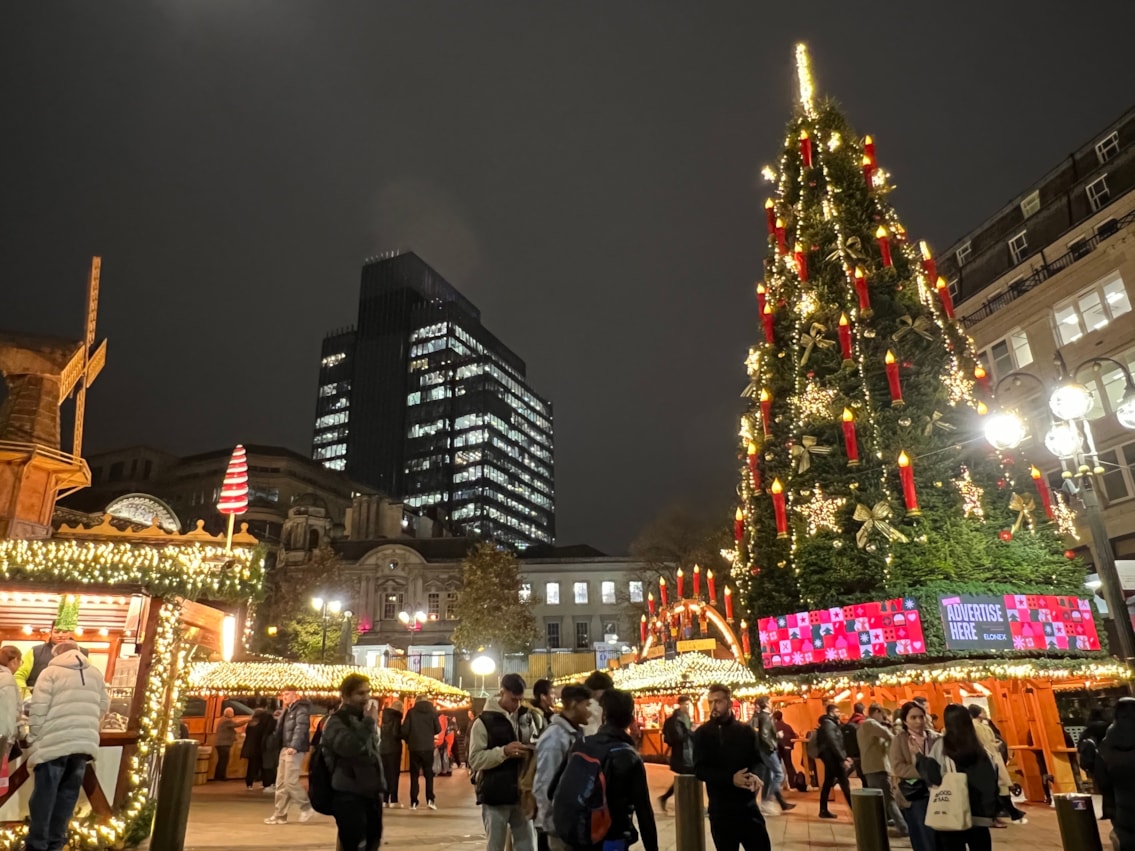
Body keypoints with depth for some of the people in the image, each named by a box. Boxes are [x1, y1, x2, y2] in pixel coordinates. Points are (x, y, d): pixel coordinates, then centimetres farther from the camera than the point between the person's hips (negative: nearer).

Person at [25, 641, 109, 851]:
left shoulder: (50, 672, 2)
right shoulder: (96, 673, 16)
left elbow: (38, 708, -6)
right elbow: (104, 706, 16)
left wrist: (33, 737, 4)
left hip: (54, 742, -4)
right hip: (85, 742, 4)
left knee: (44, 795, 6)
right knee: (68, 794, 13)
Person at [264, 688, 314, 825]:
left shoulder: (301, 709, -9)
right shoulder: (287, 711, 20)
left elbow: (301, 728, -21)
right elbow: (282, 730, 20)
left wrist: (294, 746, -32)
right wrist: (282, 748, 11)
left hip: (294, 750, -9)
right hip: (284, 749, 9)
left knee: (290, 781, -10)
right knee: (281, 783, 9)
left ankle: (306, 807, 4)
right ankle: (280, 814, 15)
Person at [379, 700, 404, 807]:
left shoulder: (385, 717, 10)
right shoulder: (396, 717, -11)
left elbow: (382, 733, 14)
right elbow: (396, 733, -19)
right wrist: (404, 736, -3)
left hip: (383, 748, 7)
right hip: (393, 748, -7)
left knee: (385, 774, 11)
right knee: (394, 774, -2)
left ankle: (384, 800, 12)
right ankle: (393, 800, -3)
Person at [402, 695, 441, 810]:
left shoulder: (411, 712, -2)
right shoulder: (432, 712, 1)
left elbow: (404, 729, -6)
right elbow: (438, 729, 2)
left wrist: (407, 740, 14)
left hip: (414, 747, 0)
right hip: (428, 747, 0)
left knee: (414, 775, 8)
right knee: (429, 774, 10)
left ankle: (413, 802, 6)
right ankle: (430, 800, -1)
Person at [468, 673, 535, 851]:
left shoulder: (523, 718, 7)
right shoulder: (484, 722, -9)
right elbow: (475, 760, -13)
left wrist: (531, 750, -6)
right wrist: (504, 751, -25)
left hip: (520, 794, 5)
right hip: (495, 796, -5)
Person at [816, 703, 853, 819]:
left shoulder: (831, 724, 19)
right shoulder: (828, 724, -13)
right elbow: (833, 743, -21)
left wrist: (845, 756, 10)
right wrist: (843, 759, -21)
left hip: (831, 757, 10)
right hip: (832, 757, -10)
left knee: (828, 783, 10)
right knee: (844, 784, -9)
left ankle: (824, 810, 14)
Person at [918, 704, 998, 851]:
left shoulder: (941, 745, -7)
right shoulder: (980, 748, 5)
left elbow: (931, 775, -10)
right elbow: (992, 779, 4)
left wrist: (918, 757, 4)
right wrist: (990, 811, 9)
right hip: (979, 815, 4)